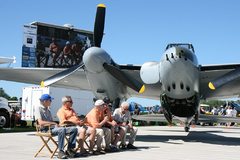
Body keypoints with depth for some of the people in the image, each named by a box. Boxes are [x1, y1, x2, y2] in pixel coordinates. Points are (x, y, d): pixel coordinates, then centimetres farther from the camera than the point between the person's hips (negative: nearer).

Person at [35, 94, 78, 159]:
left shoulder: (48, 110, 25)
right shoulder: (38, 109, -2)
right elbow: (41, 122, -16)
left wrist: (56, 125, -2)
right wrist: (54, 123, -19)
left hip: (53, 128, 8)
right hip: (46, 130, -8)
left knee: (74, 129, -6)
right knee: (62, 130, -38)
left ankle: (70, 149, -8)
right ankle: (61, 152, -32)